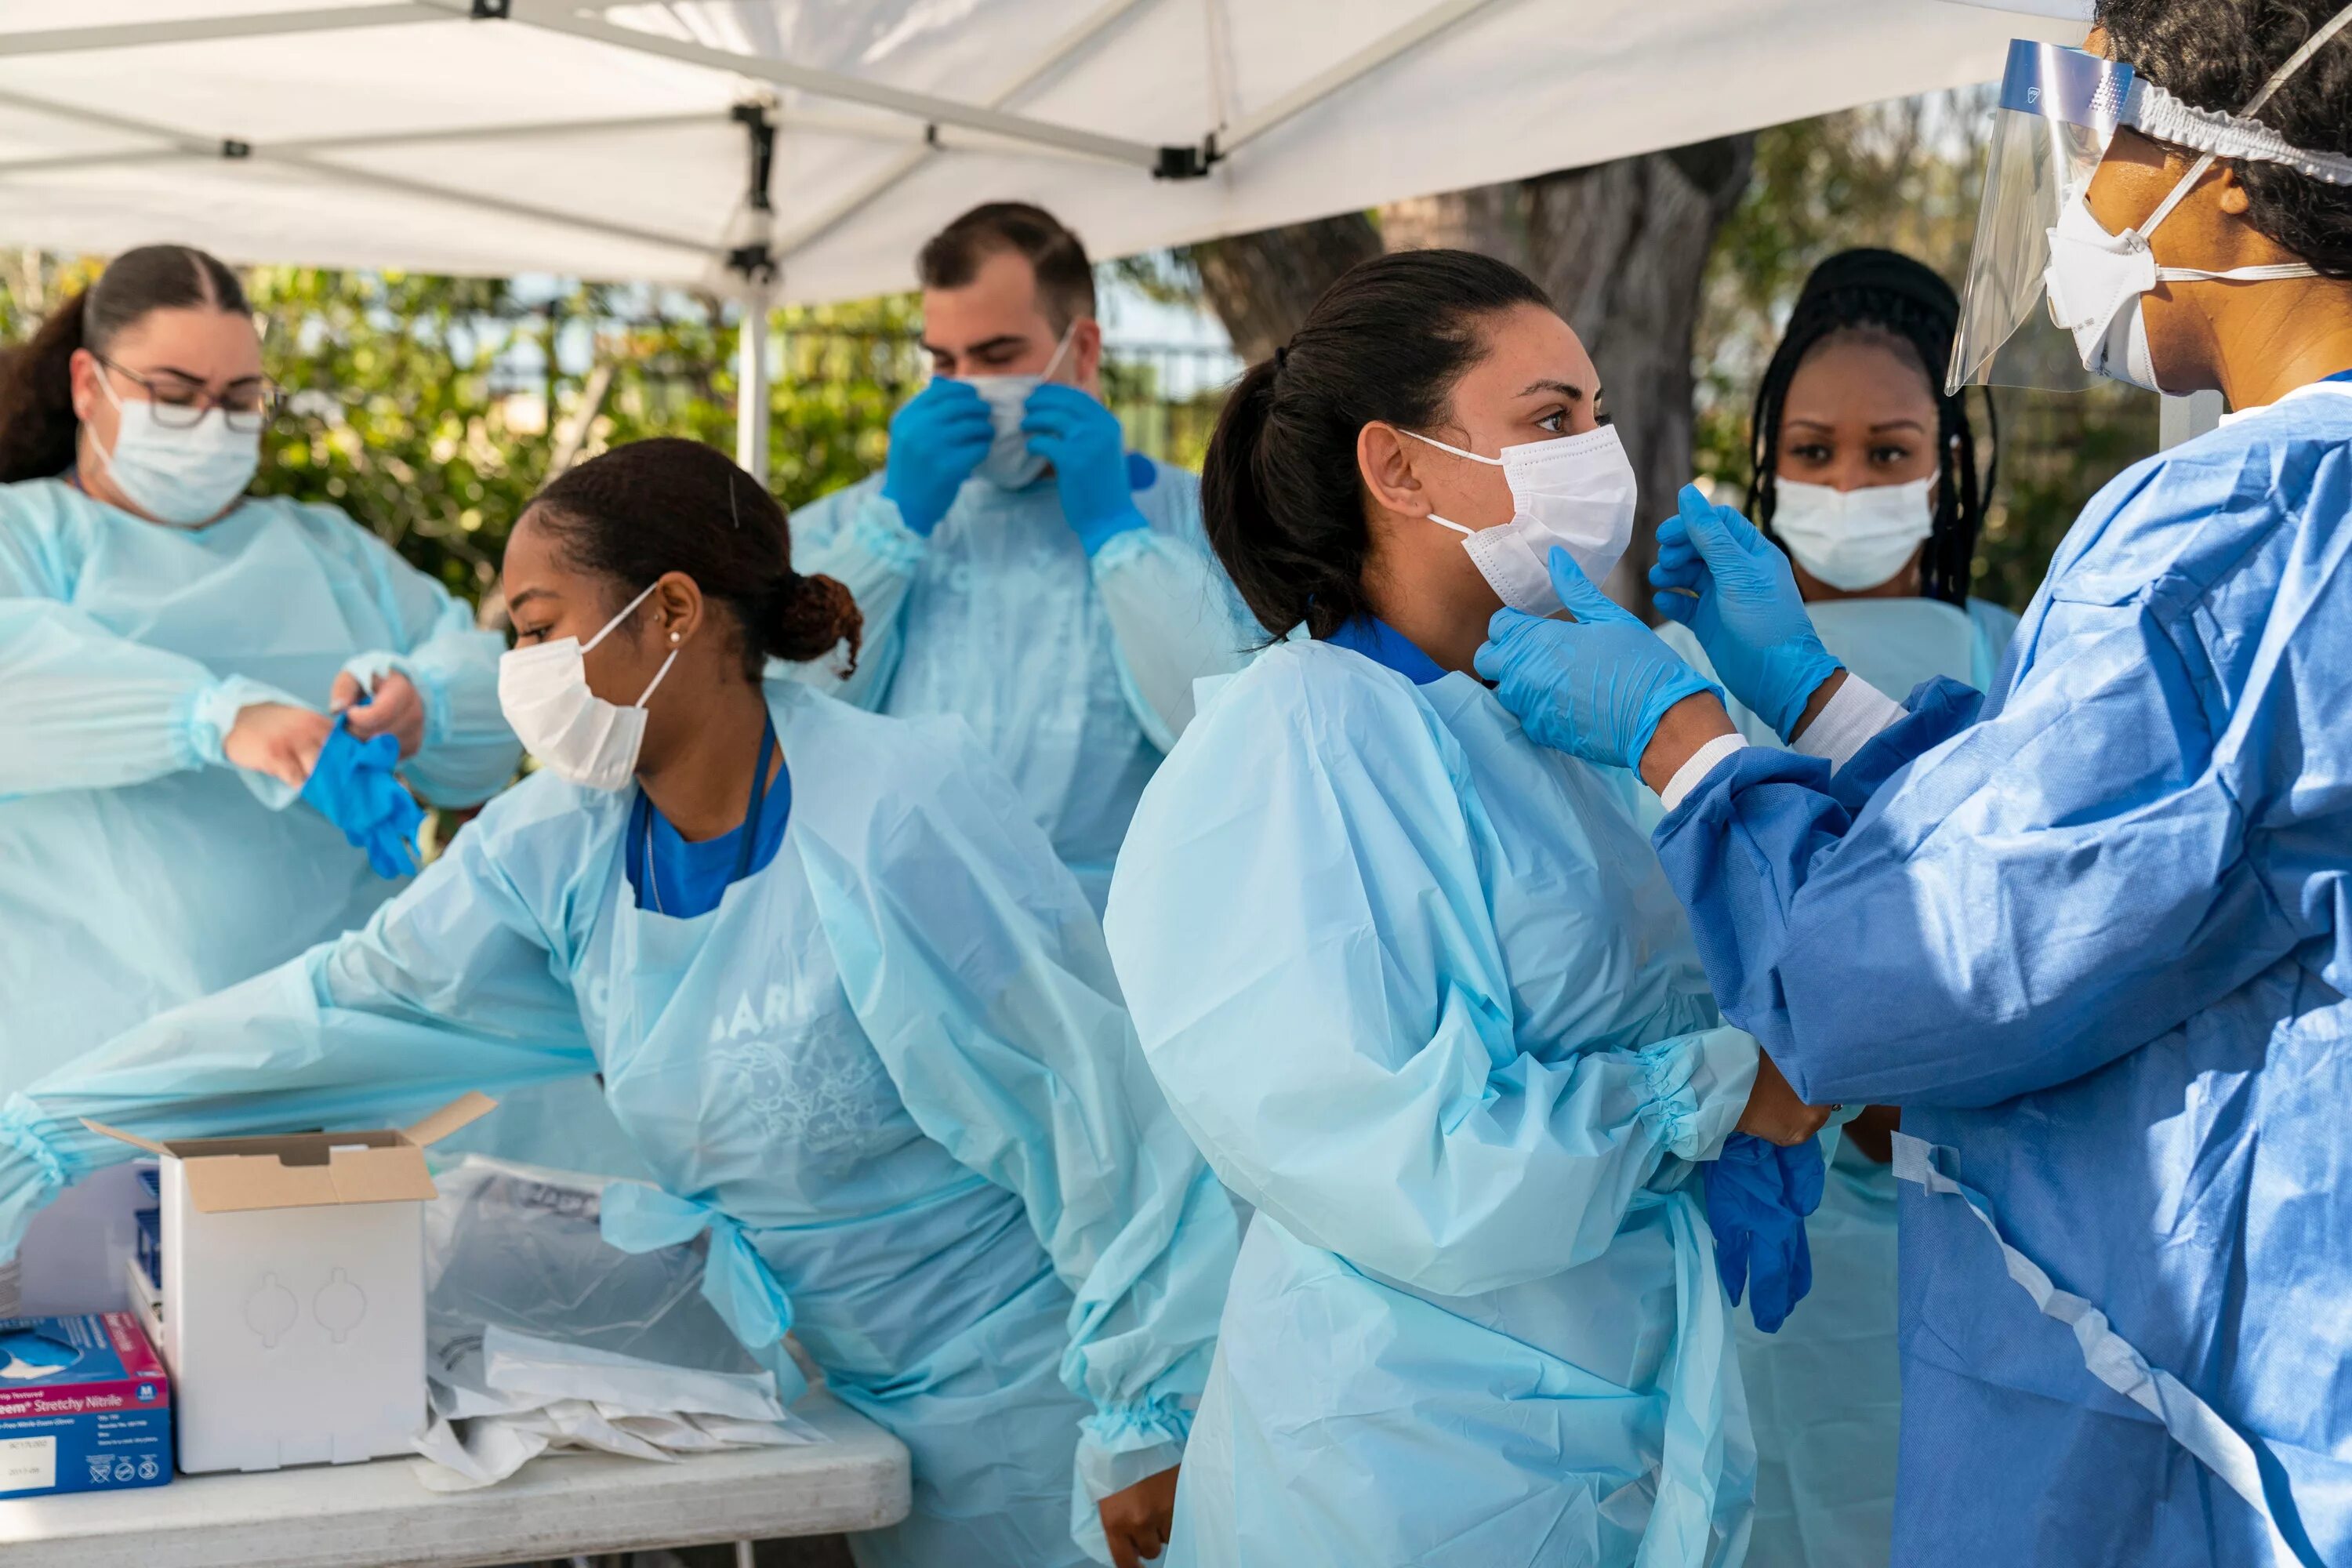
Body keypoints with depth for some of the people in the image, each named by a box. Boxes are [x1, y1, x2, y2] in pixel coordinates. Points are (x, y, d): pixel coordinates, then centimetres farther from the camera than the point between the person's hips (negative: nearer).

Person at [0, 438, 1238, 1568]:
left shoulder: (903, 817, -24)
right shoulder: (558, 845, -4)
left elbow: (1096, 1110, -21)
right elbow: (342, 1010, 1)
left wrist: (1141, 1421, -17)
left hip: (1016, 1389, -6)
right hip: (845, 1389, 6)